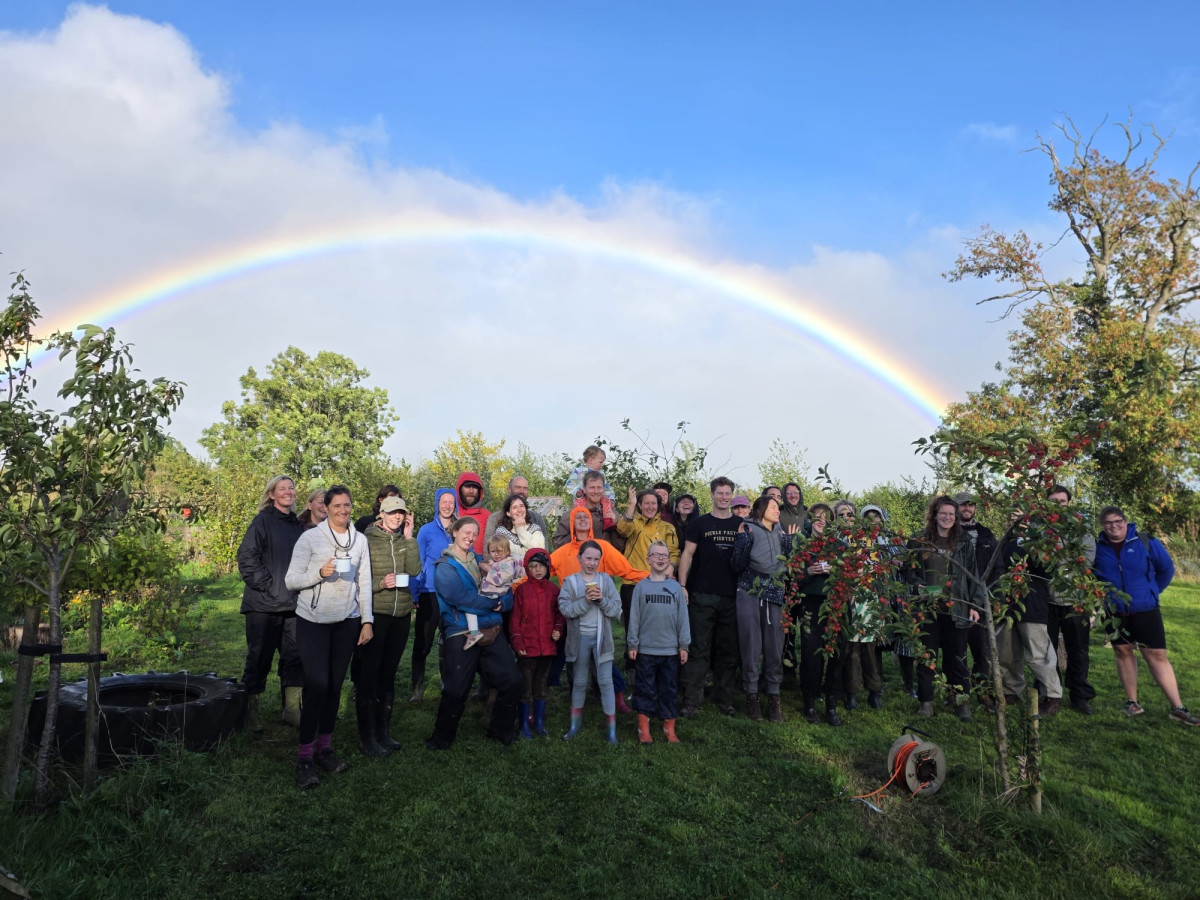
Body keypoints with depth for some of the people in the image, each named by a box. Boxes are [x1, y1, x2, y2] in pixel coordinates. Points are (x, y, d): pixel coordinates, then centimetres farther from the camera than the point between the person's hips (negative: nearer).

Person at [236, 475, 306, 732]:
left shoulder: (297, 525, 14)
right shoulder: (263, 521, -5)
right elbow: (246, 557, -11)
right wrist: (266, 584, -15)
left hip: (293, 604, 6)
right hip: (264, 604, -6)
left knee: (295, 656, 7)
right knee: (259, 656, 3)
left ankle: (292, 710, 19)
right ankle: (251, 709, 18)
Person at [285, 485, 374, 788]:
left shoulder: (360, 540, 5)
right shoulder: (310, 537, -6)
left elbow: (364, 583, 7)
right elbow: (291, 580, -6)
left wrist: (367, 621, 3)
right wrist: (320, 573, -22)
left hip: (346, 622, 3)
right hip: (313, 621, -3)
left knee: (335, 685, 8)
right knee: (317, 684, -9)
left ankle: (324, 747, 23)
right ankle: (305, 757, 3)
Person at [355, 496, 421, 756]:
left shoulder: (404, 540, 7)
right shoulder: (367, 539, -7)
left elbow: (414, 570, -6)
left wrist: (408, 537, -8)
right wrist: (380, 584, -21)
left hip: (401, 614, 5)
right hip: (375, 614, -5)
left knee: (389, 673, 14)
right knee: (368, 674, 1)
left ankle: (383, 732, 26)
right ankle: (366, 737, 12)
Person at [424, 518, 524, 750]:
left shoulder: (480, 561, 16)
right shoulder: (445, 566, -2)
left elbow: (506, 593, 12)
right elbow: (458, 596, -19)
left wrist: (503, 602, -11)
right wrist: (491, 603, -12)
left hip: (491, 630, 6)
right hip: (461, 633, -6)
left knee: (512, 680, 4)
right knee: (456, 689, -3)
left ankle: (500, 728, 25)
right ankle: (442, 737, 19)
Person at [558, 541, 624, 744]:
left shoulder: (606, 580, 1)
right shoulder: (570, 581, -1)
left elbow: (616, 608, -4)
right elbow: (565, 609, -13)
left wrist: (602, 600, -20)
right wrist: (585, 600, -23)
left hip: (601, 637, 0)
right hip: (580, 638, 0)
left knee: (605, 682, 0)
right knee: (579, 682, 13)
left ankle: (611, 729, 7)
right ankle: (575, 724, 28)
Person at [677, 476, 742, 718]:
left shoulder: (742, 525, 11)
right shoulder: (699, 524, 4)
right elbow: (687, 554, 1)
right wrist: (682, 585, -9)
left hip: (732, 596, 3)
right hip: (702, 595, -3)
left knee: (728, 651, 9)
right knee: (699, 650, -2)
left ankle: (723, 699, 20)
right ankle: (691, 701, 2)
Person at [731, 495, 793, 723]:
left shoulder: (780, 532, 13)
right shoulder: (748, 530, -3)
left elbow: (787, 565, 12)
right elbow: (736, 565, -8)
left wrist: (789, 542, 2)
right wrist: (742, 539, -18)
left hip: (774, 595, 4)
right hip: (750, 594, -4)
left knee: (775, 646, 2)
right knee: (751, 645, -1)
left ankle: (774, 697, 10)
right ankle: (752, 695, 9)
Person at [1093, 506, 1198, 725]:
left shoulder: (1146, 543, -7)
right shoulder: (1097, 547, -4)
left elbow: (1167, 568, 6)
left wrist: (1152, 591, 6)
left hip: (1145, 609, -1)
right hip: (1114, 612, 1)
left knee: (1157, 655, 0)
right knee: (1123, 652, 9)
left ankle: (1177, 707, 6)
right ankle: (1132, 701, 19)